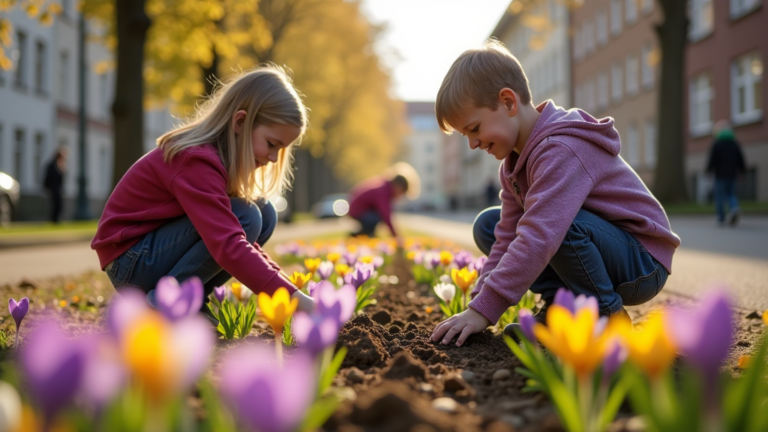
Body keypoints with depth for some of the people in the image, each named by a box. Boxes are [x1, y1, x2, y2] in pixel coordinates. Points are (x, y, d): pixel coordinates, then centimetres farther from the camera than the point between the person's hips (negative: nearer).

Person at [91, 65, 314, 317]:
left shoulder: (217, 154, 3)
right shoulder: (197, 161, -26)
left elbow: (235, 237, 8)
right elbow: (229, 248, -37)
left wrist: (280, 282, -5)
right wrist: (294, 298, -39)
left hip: (159, 250, 9)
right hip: (130, 260, -9)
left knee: (265, 215, -1)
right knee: (247, 217, -24)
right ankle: (160, 306, -16)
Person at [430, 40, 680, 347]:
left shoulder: (560, 150, -28)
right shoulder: (515, 161, 4)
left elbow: (538, 238, -36)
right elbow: (509, 234, 3)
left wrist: (484, 310, -35)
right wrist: (481, 296, -9)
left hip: (643, 263, -9)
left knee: (556, 220, -37)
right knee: (488, 224, 3)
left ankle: (605, 315, -14)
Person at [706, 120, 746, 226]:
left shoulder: (717, 144, -6)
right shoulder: (734, 143, 9)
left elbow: (712, 159, -12)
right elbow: (741, 158, 10)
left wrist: (709, 170, -4)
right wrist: (742, 170, 18)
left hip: (720, 174, -4)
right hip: (732, 174, 4)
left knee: (719, 195, 2)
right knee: (731, 194, 11)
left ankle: (721, 218, 2)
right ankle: (734, 208, -18)